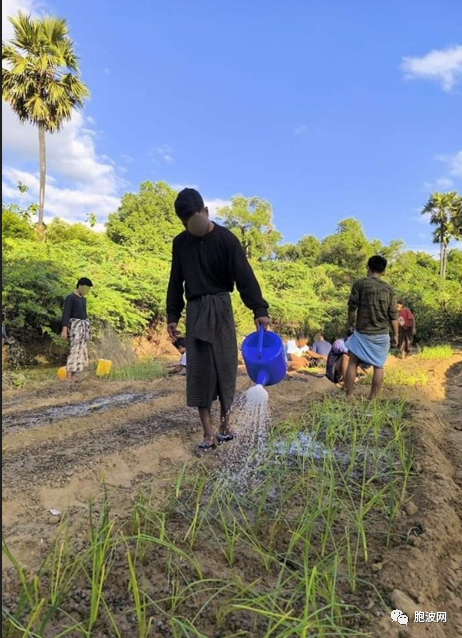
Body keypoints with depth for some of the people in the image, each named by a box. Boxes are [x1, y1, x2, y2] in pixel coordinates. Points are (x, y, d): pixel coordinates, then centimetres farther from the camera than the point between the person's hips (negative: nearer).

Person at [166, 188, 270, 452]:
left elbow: (245, 276, -13)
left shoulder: (225, 239, -6)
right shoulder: (180, 242, 5)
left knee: (225, 366, 2)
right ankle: (209, 432, 1)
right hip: (195, 310, 2)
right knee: (199, 369, -3)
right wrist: (173, 315, 8)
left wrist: (259, 309, -23)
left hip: (220, 308, -2)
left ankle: (225, 423, 18)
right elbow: (176, 282, 11)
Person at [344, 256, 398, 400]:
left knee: (353, 363, 8)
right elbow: (393, 315, 3)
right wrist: (396, 335, 13)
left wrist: (351, 324, 10)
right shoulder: (389, 289, 3)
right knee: (378, 366, 11)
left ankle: (348, 397, 9)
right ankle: (372, 399, 15)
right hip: (382, 335, 2)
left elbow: (352, 307, -6)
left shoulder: (360, 284, -6)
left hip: (362, 332, -2)